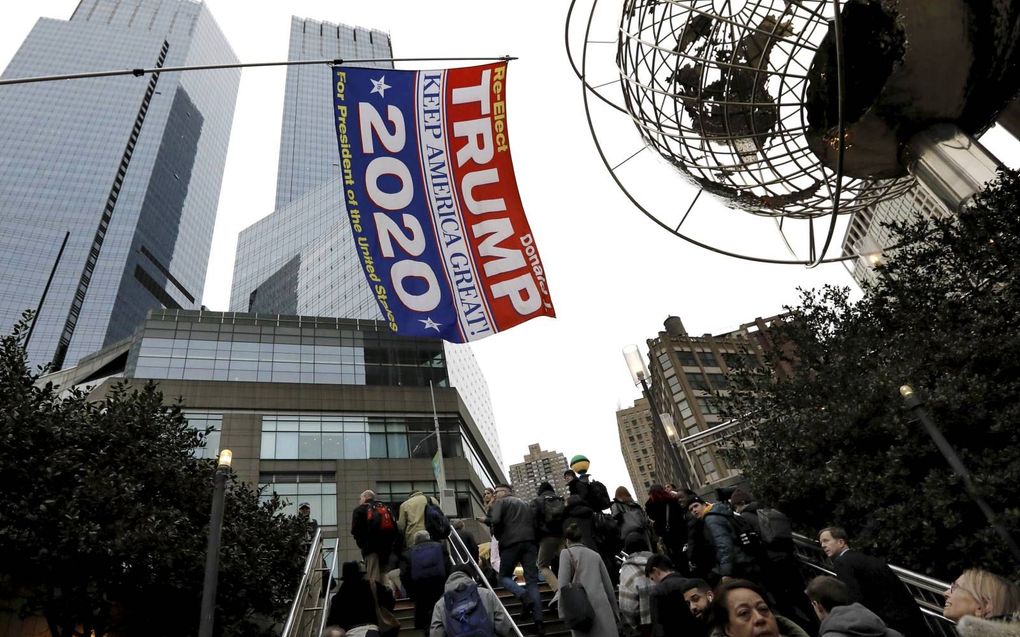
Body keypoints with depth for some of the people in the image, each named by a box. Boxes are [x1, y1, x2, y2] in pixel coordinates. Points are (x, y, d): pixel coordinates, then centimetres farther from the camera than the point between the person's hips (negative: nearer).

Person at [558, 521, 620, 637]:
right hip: (602, 606, 4)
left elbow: (564, 585, -5)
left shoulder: (566, 553, 6)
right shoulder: (595, 554, 19)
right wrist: (615, 612, 25)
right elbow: (608, 585, 19)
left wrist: (563, 613, -5)